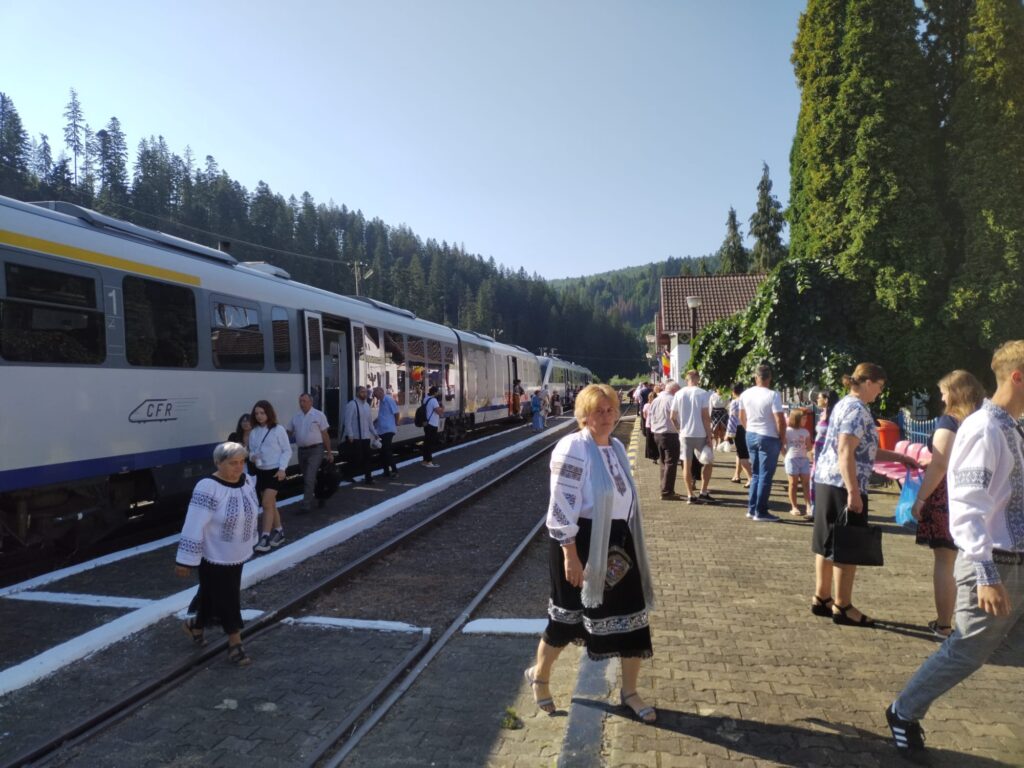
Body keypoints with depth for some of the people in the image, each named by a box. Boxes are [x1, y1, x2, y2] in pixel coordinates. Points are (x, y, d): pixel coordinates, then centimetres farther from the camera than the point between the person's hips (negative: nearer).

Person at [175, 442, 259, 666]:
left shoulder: (247, 481, -4)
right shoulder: (208, 489, -26)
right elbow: (194, 526, -24)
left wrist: (249, 542, 19)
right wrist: (186, 561, -22)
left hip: (236, 555, 7)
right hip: (214, 557, -7)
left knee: (212, 595, 21)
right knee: (227, 601, 4)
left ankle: (196, 625, 45)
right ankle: (235, 643, 20)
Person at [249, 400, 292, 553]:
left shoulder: (278, 429, -8)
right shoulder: (253, 433, 5)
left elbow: (287, 451, -6)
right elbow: (251, 451, 13)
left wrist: (282, 468, -15)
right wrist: (252, 457, -11)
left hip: (275, 471, -5)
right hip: (260, 471, 5)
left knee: (267, 503, -12)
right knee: (271, 504, 13)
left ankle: (265, 537, -8)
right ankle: (279, 532, 27)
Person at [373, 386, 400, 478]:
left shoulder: (388, 399, -14)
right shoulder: (380, 401, 12)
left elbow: (396, 413, -14)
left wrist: (395, 424, -6)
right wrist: (374, 423, 13)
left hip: (388, 429, -9)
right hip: (382, 430, 9)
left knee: (386, 450, -10)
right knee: (383, 451, 11)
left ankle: (394, 470, -3)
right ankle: (386, 471, 18)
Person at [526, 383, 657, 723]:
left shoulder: (616, 447, 8)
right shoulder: (573, 448, -17)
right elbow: (562, 508, -20)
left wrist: (629, 542, 20)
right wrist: (571, 556, -21)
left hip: (616, 542, 7)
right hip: (581, 542, -7)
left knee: (633, 616, 9)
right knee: (568, 615, 10)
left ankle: (629, 692, 29)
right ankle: (539, 676, 36)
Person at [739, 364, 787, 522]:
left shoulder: (745, 394, 2)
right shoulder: (772, 395, -16)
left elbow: (742, 417, 12)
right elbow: (780, 421, -17)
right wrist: (782, 440, -6)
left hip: (751, 436, 6)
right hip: (769, 438, -6)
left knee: (755, 474, 16)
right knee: (765, 476, 0)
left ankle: (751, 509, 18)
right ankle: (760, 512, 3)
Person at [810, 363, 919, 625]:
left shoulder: (845, 404, 17)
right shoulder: (857, 409, -13)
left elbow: (863, 450, 24)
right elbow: (845, 453, -23)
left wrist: (899, 457, 25)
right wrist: (853, 492, -24)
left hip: (826, 481, 10)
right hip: (842, 486, -10)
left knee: (829, 544, 14)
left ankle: (821, 599, 21)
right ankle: (842, 606, 8)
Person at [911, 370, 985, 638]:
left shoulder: (950, 421, -10)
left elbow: (939, 465, -15)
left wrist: (920, 499, -12)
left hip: (947, 498, -6)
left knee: (945, 562, 1)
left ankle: (943, 625, 6)